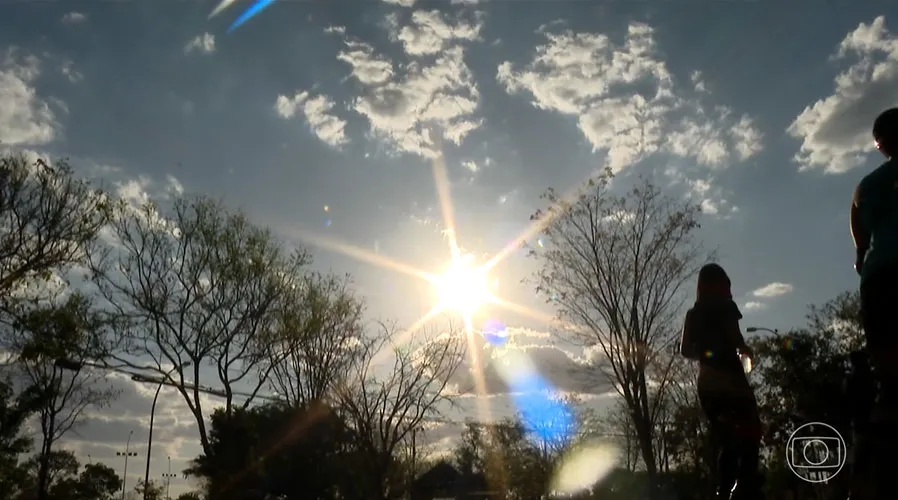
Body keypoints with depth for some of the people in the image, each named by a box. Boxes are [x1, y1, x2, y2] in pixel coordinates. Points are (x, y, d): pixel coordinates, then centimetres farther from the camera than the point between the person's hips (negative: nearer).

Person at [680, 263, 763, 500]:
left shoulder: (693, 314, 13)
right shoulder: (725, 307, -1)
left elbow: (685, 350, 8)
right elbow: (736, 340, -13)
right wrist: (745, 350, 6)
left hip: (707, 381, 5)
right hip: (729, 377, -5)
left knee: (724, 440, 10)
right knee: (750, 432, -3)